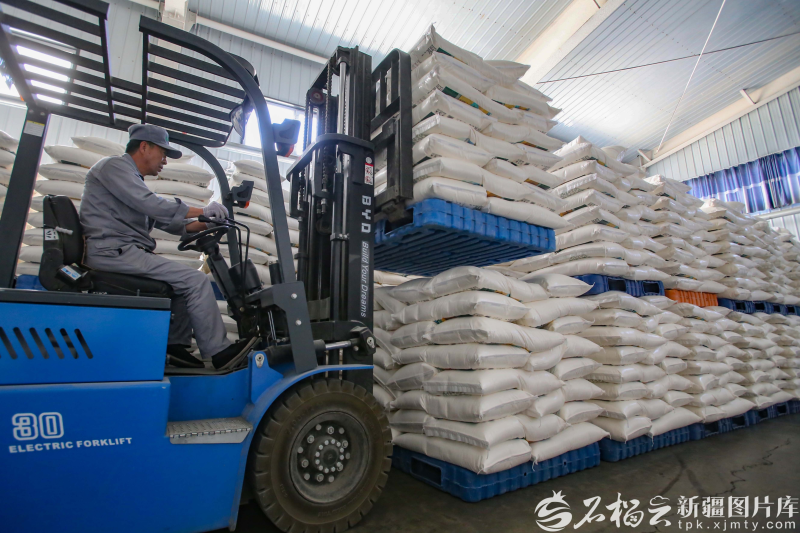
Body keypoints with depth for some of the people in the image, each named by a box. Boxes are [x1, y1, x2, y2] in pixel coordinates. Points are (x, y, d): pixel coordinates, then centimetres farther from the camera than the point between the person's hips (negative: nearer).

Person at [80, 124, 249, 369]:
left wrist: (205, 225, 8)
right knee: (196, 281, -17)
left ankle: (176, 345, 5)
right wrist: (202, 210, -14)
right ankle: (218, 352, -12)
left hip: (122, 252, 10)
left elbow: (164, 221, 20)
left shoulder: (133, 179, 26)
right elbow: (152, 206, -20)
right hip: (114, 250, -10)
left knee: (185, 280, 11)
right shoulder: (113, 166, -4)